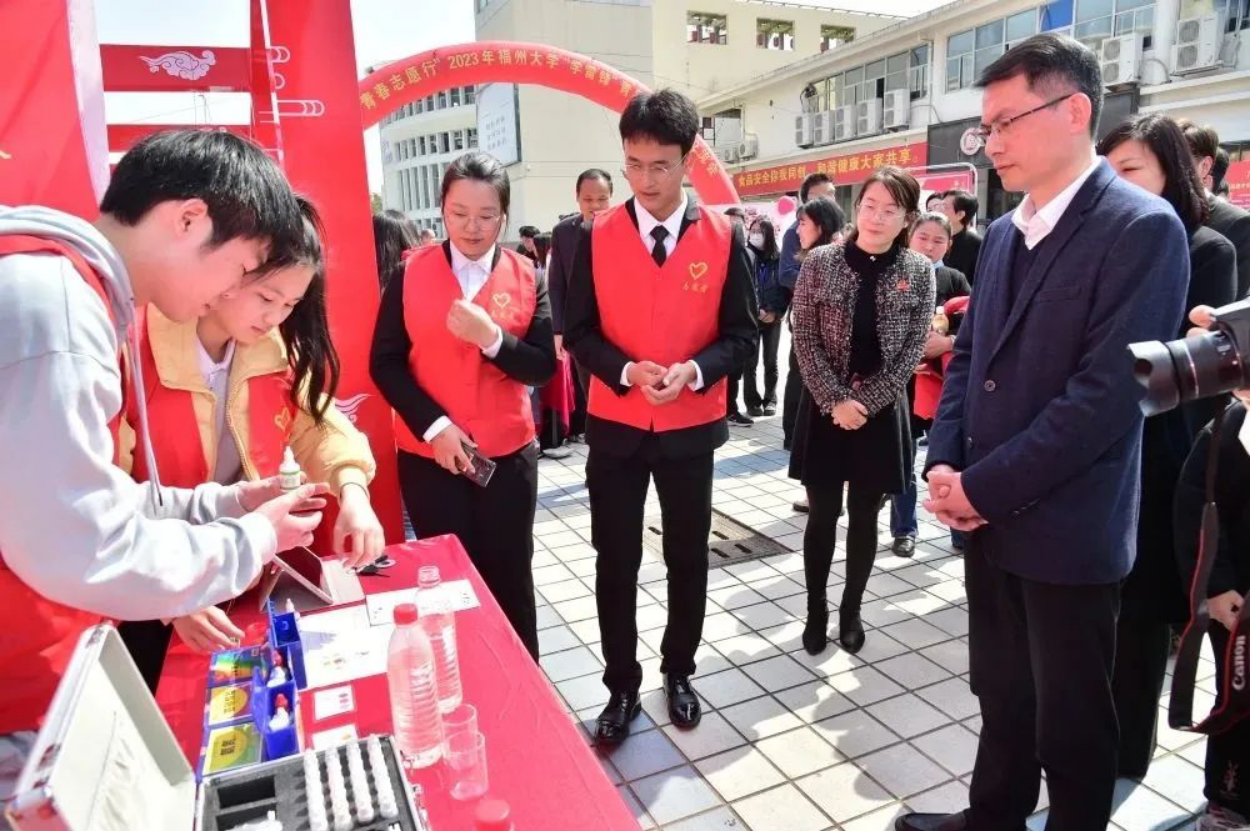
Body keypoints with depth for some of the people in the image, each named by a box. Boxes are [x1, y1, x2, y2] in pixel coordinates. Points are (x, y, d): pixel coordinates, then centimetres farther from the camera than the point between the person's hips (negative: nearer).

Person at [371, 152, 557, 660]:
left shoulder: (526, 278, -1)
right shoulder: (410, 274, -1)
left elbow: (543, 367, -7)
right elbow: (385, 362, -3)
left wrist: (492, 338, -23)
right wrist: (433, 425, -14)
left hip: (508, 455, 1)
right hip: (429, 456, 0)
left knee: (510, 575, 10)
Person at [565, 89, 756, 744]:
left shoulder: (723, 237, -4)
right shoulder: (596, 236, -3)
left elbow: (741, 334, -1)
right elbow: (578, 332, -1)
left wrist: (693, 371, -20)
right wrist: (627, 371, -19)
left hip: (691, 428, 0)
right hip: (614, 427, 0)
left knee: (688, 559, 13)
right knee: (615, 563, 8)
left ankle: (678, 673, 36)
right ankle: (622, 686, 27)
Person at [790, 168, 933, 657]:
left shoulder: (919, 272, -1)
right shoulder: (820, 263, -4)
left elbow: (912, 350, -4)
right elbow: (805, 341, -6)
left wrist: (864, 402, -12)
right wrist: (836, 400, -14)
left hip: (881, 413, 1)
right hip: (826, 409, -1)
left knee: (864, 516, 11)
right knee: (822, 514, 6)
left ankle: (850, 611, 28)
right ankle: (816, 611, 24)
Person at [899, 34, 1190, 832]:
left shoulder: (1143, 228, -13)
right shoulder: (1003, 235, 10)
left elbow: (1109, 391, -20)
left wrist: (984, 487, -17)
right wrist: (944, 465, -2)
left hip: (1066, 531, -6)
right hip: (988, 519, 7)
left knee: (1072, 718, 13)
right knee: (1002, 695, 22)